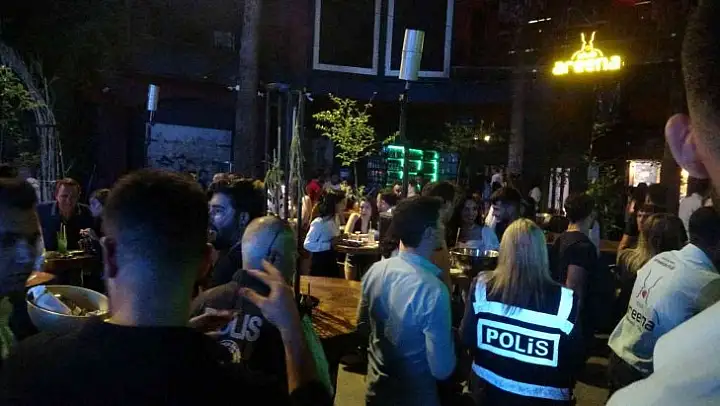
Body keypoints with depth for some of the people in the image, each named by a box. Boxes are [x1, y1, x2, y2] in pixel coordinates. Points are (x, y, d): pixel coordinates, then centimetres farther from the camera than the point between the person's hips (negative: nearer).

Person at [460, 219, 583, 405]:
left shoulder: (481, 287, -17)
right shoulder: (564, 300, -22)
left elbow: (467, 339, -6)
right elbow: (574, 361, -11)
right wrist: (565, 391, 8)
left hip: (489, 389, 2)